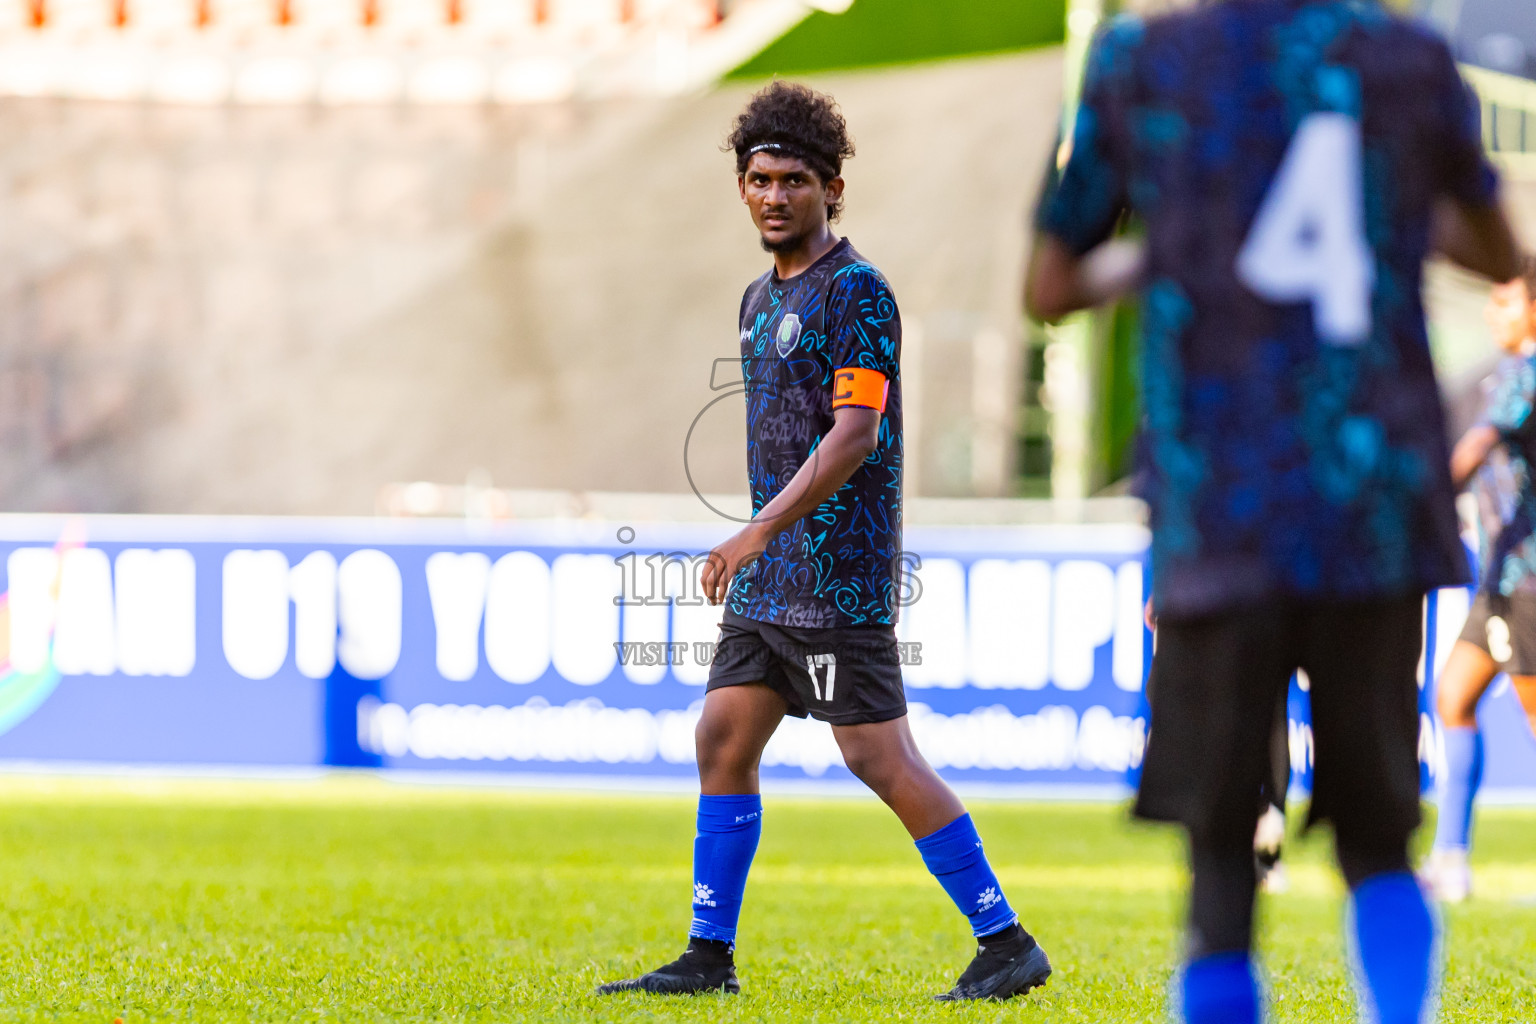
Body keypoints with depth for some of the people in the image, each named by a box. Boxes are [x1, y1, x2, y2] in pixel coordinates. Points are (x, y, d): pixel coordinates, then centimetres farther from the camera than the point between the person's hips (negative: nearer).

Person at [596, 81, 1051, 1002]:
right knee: (724, 741, 6)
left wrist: (762, 529, -24)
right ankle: (710, 956, 11)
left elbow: (855, 433, -19)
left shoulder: (856, 290, -11)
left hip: (837, 578, -9)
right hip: (769, 578, 9)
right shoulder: (762, 298, 16)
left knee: (880, 757, -9)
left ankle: (1008, 944, -3)